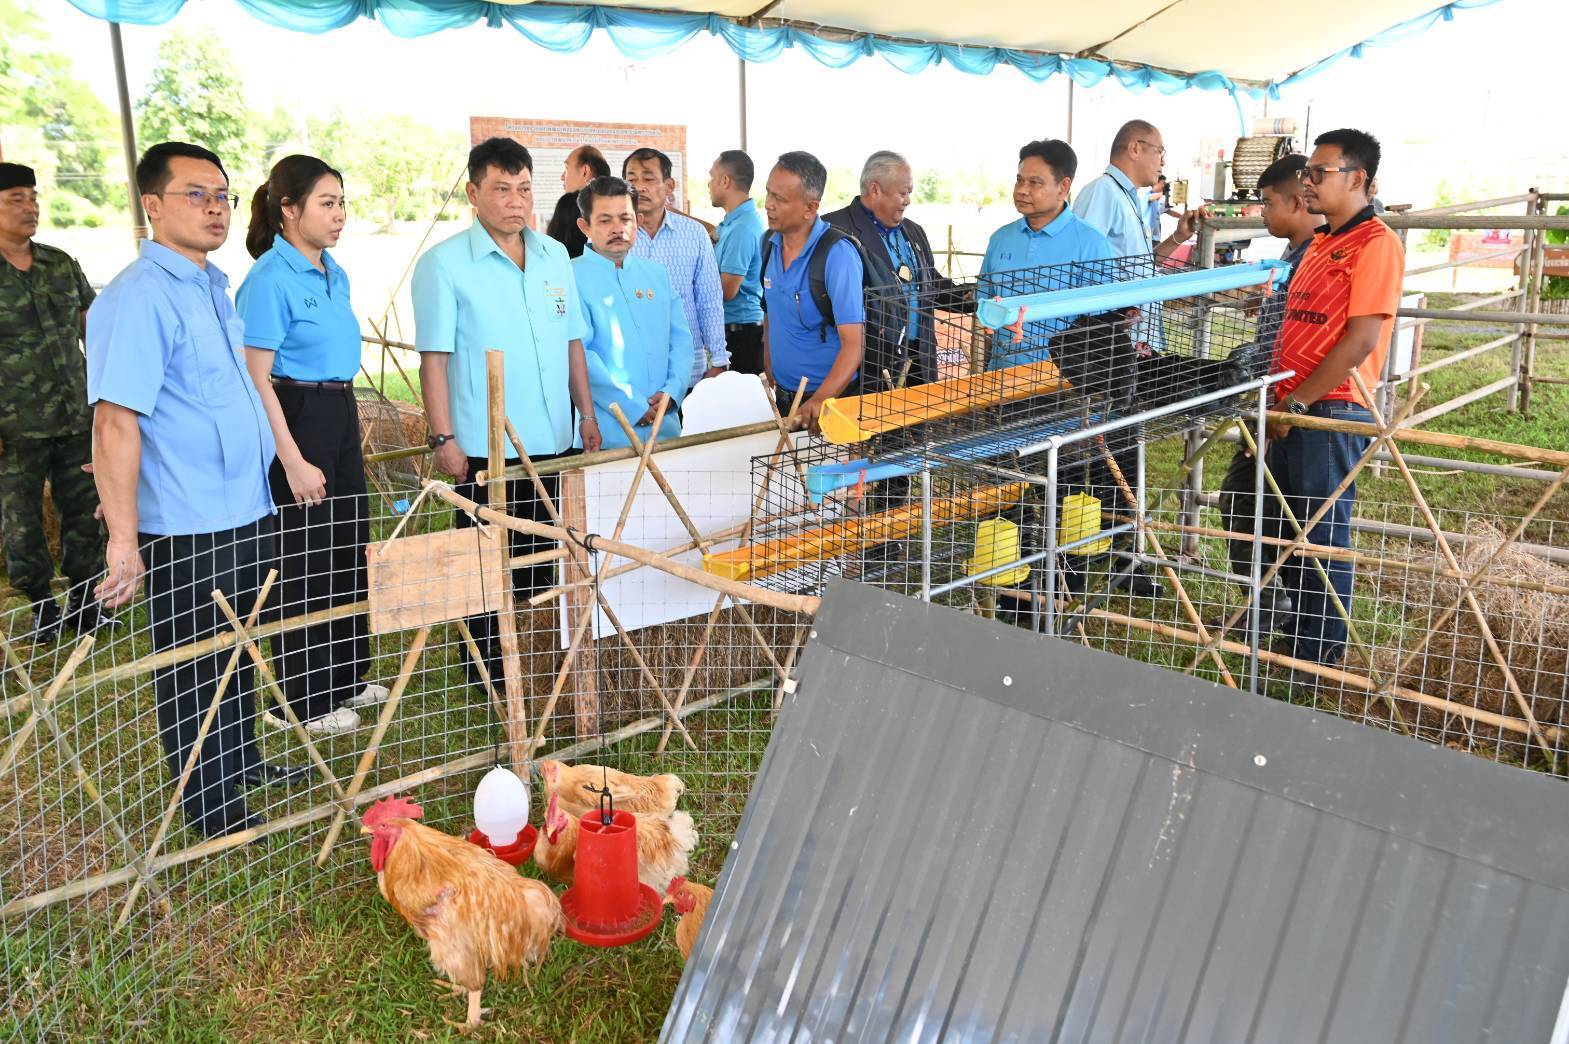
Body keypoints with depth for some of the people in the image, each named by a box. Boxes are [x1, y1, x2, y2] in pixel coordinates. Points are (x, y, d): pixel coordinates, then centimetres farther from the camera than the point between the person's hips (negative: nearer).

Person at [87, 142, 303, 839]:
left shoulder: (212, 286, 10)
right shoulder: (139, 297, -19)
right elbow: (115, 422, -24)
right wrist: (123, 540, -27)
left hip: (245, 513, 9)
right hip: (186, 528, -9)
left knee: (236, 653, 22)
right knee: (193, 672, 7)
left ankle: (242, 763, 41)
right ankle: (215, 814, 21)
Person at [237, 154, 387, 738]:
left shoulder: (334, 275, 10)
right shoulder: (270, 279, -16)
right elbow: (256, 379, -18)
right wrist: (293, 462, -21)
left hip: (340, 414, 9)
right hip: (293, 418, -9)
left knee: (349, 546, 16)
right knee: (305, 560, 1)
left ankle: (346, 679, 32)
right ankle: (304, 702, 16)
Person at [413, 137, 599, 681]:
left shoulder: (555, 255, 9)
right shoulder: (443, 263, -7)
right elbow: (434, 358, -9)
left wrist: (587, 413, 11)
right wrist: (444, 437, -13)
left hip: (555, 441, 5)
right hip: (484, 447, -5)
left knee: (544, 562, 15)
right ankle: (486, 672, 20)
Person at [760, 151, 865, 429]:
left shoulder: (837, 254, -20)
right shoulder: (770, 242, 1)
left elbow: (854, 344, -25)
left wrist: (821, 400, -37)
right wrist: (769, 375, 8)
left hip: (832, 398, -6)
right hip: (782, 397, 6)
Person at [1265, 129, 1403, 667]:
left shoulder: (1376, 243, -11)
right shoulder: (1321, 244, 18)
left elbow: (1361, 339, -18)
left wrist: (1299, 401, -16)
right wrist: (1277, 398, 15)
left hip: (1331, 411, -9)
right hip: (1292, 410, 9)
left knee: (1322, 536, 0)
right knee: (1285, 530, 16)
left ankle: (1320, 656, 12)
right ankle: (1291, 638, 30)